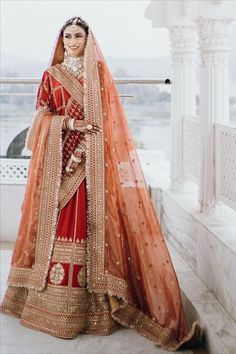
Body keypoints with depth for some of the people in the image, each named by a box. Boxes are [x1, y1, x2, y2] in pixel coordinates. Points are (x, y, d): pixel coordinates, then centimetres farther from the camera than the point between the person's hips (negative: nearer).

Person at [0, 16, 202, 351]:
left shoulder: (100, 73, 8)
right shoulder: (50, 75, 12)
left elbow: (109, 119, 3)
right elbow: (42, 117, 7)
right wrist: (69, 123, -12)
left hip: (92, 161, -1)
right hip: (57, 161, 1)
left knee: (92, 220, -6)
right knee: (57, 221, -1)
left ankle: (95, 302, 3)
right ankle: (55, 301, 9)